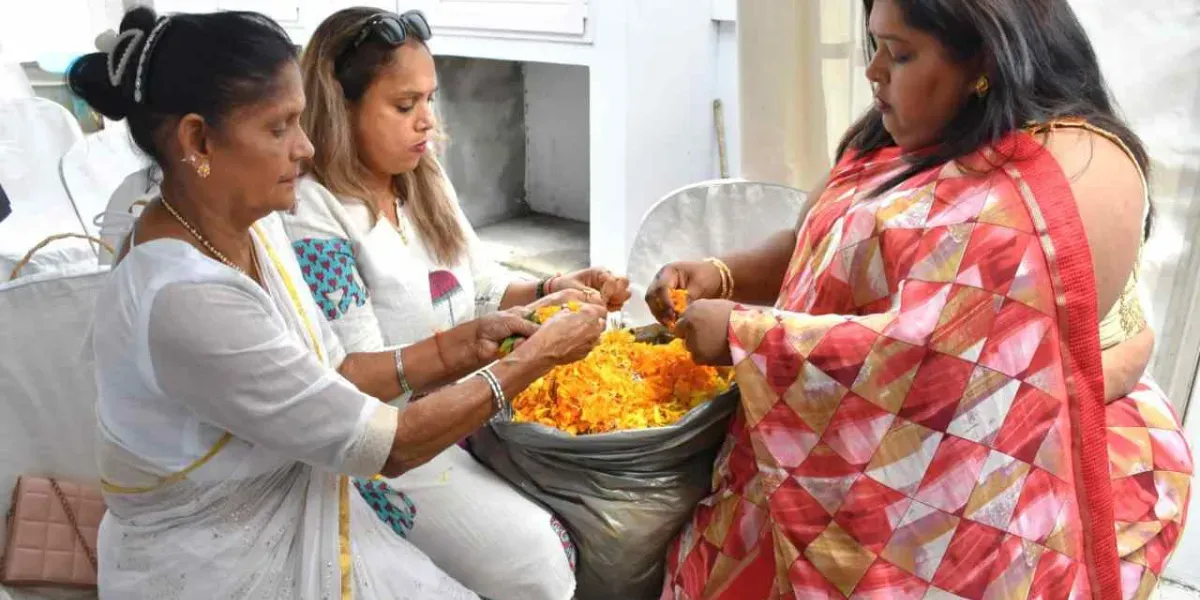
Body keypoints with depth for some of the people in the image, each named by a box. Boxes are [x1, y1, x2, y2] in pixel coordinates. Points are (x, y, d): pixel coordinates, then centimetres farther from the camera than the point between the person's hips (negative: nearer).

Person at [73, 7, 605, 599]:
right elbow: (385, 445, -23)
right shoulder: (185, 300, -30)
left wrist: (461, 345, -6)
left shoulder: (253, 227, -3)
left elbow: (330, 373, 3)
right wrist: (535, 357, -16)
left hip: (291, 531, 7)